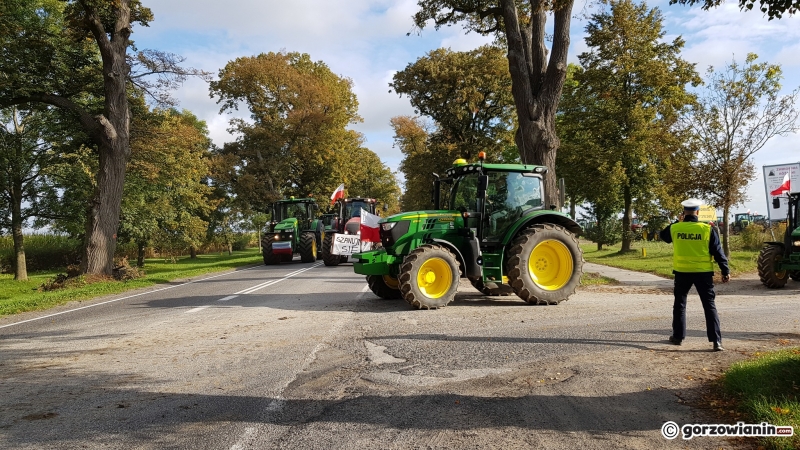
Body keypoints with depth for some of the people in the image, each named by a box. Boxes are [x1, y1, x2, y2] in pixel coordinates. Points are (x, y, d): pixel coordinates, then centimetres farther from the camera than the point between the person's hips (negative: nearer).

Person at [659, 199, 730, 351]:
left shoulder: (674, 228, -4)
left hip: (682, 272, 1)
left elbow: (663, 235, 20)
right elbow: (718, 252, -5)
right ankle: (716, 340, -2)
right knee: (709, 306, 3)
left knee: (680, 304, 16)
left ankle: (678, 336, 21)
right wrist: (725, 271, 1)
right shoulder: (707, 229, -7)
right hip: (703, 272, -1)